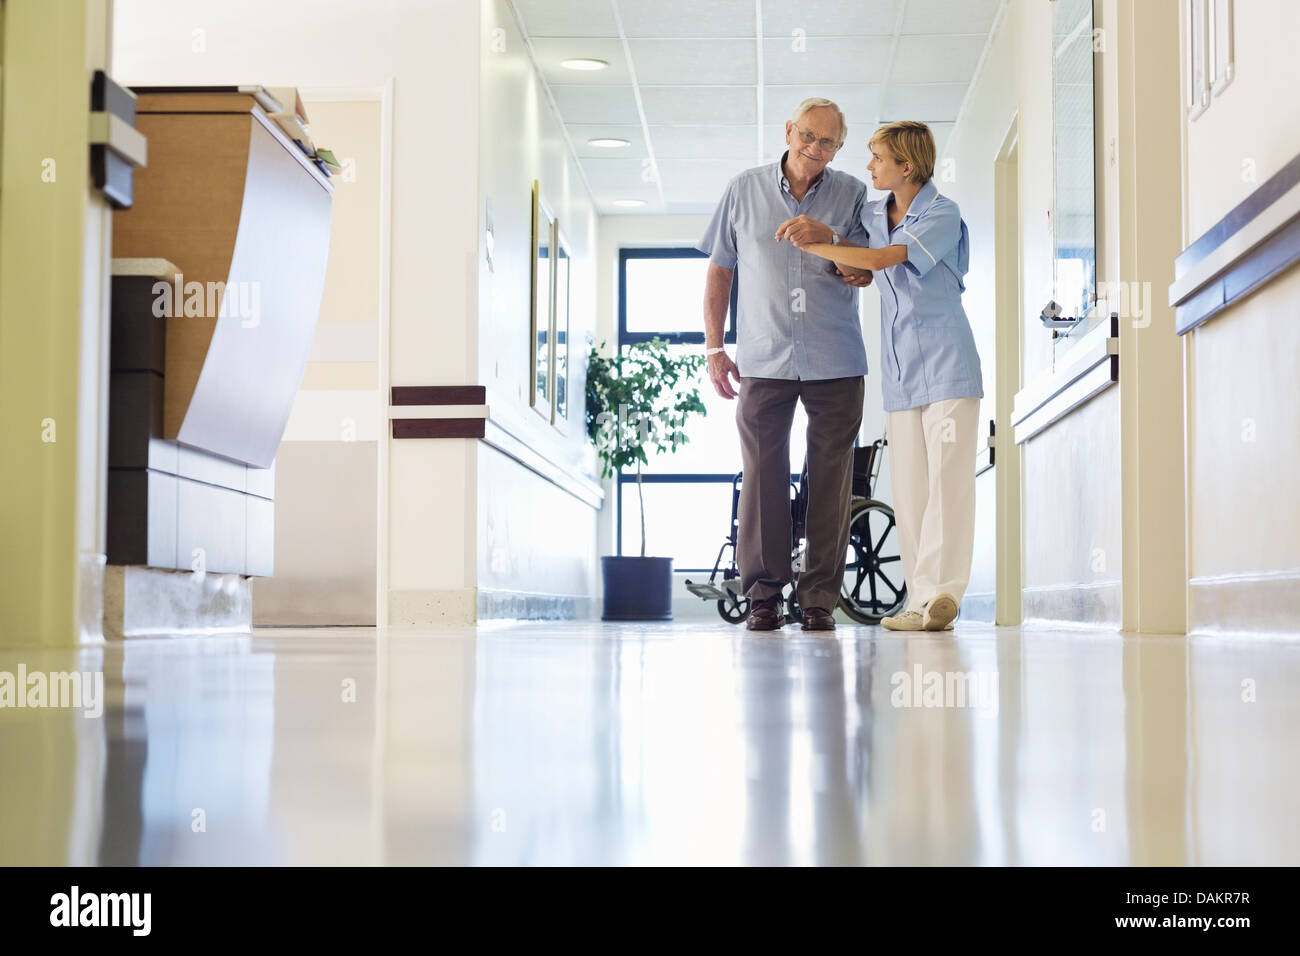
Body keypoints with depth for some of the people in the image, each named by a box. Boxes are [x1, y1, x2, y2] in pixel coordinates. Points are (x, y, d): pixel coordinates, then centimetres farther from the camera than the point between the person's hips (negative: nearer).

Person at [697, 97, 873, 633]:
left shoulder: (851, 195, 7)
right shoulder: (744, 190, 8)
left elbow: (866, 273, 1)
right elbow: (719, 271, 12)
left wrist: (828, 238, -18)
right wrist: (714, 348, 6)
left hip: (836, 365, 0)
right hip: (764, 361, 0)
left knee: (830, 478, 0)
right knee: (762, 474, -4)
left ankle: (819, 599, 6)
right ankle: (763, 597, 3)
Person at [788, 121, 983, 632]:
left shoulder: (943, 215, -7)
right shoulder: (872, 213, 14)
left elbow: (879, 260, -18)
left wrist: (812, 246, -11)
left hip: (946, 360, -6)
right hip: (898, 369, 6)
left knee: (947, 475, -14)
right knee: (909, 485, 0)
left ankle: (941, 590, -19)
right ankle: (921, 603, -1)